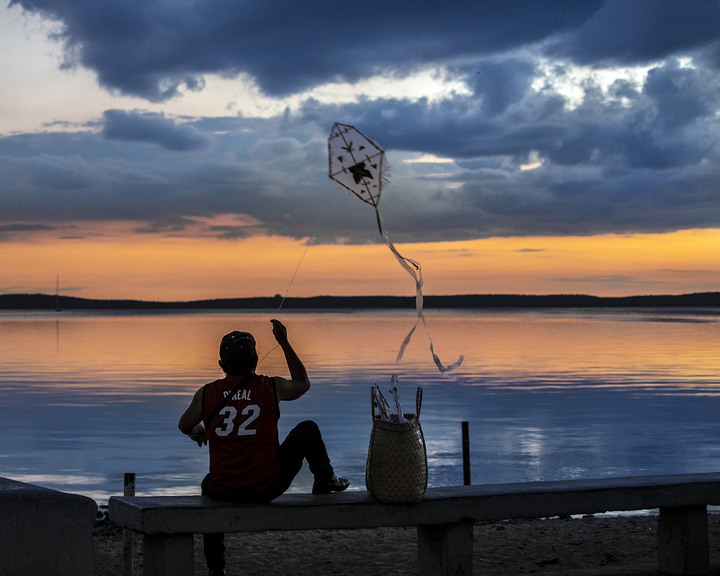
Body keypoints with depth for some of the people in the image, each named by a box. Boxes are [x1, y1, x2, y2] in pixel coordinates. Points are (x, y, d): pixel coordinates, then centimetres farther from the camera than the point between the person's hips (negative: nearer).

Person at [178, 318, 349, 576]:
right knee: (308, 429, 19)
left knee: (209, 484, 40)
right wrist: (284, 342, 20)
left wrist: (197, 431, 41)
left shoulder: (206, 393, -1)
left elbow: (184, 426, 18)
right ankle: (325, 482, 44)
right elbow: (302, 383, 19)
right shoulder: (272, 387, -4)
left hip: (223, 491, 2)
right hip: (267, 488, -1)